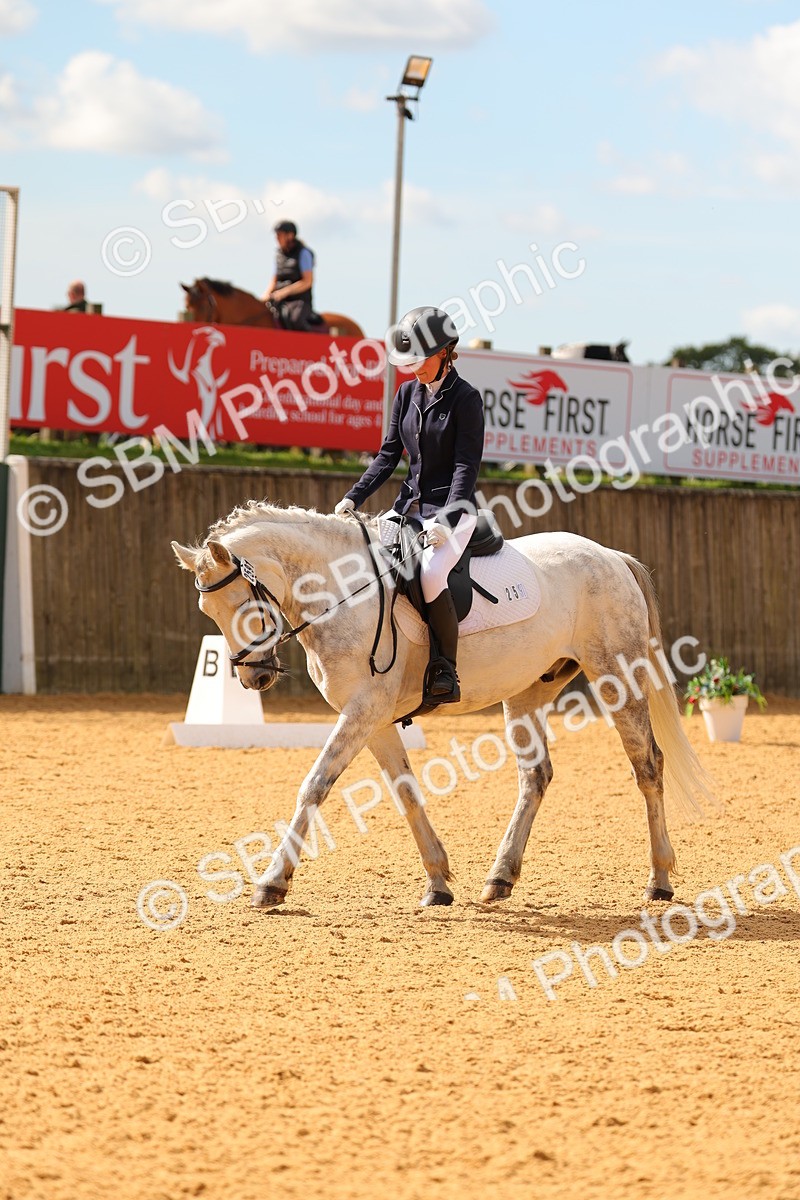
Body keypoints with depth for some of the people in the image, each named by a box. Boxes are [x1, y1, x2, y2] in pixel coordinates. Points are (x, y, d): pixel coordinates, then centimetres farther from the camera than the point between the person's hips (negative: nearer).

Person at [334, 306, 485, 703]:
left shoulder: (466, 399, -10)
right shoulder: (407, 394, 9)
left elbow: (467, 465, -16)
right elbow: (388, 455, 12)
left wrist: (446, 520, -26)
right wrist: (353, 499, 1)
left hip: (452, 508, -8)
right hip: (409, 506, 8)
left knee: (430, 574, -32)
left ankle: (446, 671, -21)